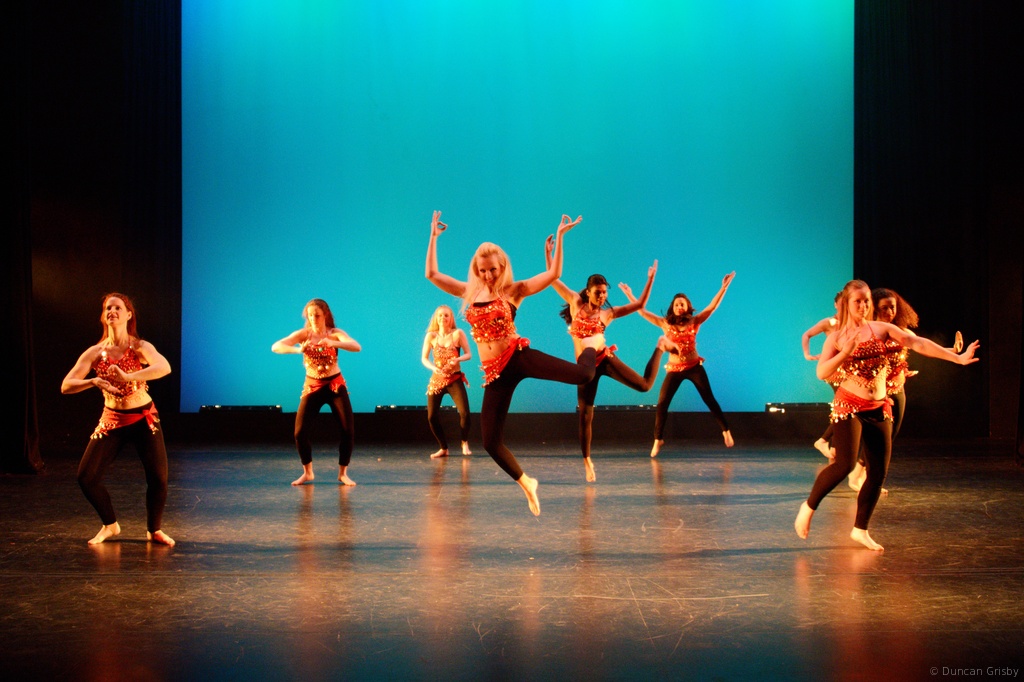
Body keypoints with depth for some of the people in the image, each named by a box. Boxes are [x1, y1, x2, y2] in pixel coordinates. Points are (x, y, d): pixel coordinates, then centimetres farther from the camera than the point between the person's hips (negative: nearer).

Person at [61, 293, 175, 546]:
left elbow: (165, 367, -32)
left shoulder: (140, 347, -10)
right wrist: (94, 381, -27)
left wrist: (128, 377, -43)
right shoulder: (95, 353, -2)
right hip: (112, 420, 3)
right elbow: (66, 386, -9)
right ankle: (110, 525, 19)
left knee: (158, 478, -9)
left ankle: (155, 530, 17)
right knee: (86, 476, -6)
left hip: (144, 418, -2)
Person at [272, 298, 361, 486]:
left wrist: (333, 343, -40)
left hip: (335, 385, -1)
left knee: (348, 429, -6)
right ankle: (307, 472, 13)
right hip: (312, 386, 1)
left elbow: (357, 347, -25)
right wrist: (297, 349, -36)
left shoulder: (335, 333, -7)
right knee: (300, 431, -6)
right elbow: (276, 347, -18)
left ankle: (343, 473, 10)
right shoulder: (304, 334, -6)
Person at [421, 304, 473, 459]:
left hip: (455, 379, -2)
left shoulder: (458, 334, -4)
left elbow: (469, 354, -3)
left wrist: (458, 359, -23)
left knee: (465, 412, -16)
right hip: (437, 380, 2)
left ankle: (464, 443, 12)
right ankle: (444, 448, 16)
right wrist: (434, 368, -17)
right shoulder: (431, 336, -1)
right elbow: (424, 358, 1)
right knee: (432, 416, -3)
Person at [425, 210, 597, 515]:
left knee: (582, 374, -22)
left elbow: (553, 274, -10)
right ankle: (526, 484, 22)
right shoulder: (469, 292, 12)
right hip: (495, 373, 3)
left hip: (519, 357, -3)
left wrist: (560, 237, -12)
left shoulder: (513, 290, 0)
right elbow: (432, 274, 11)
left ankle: (590, 345, 21)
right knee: (490, 442, -5)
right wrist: (433, 237, 11)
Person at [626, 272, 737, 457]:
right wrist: (630, 296, -2)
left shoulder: (695, 322, -3)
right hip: (674, 369, 1)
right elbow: (643, 312, 2)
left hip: (694, 367, -1)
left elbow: (712, 306, -7)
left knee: (709, 400, 3)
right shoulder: (665, 323, 0)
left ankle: (726, 431, 15)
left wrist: (724, 287, -13)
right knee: (662, 403, -4)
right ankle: (658, 440, 5)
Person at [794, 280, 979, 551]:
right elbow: (822, 373, -9)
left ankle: (860, 529, 16)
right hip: (849, 406, -4)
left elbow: (919, 344, 0)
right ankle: (808, 507, 2)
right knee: (844, 464, -19)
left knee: (879, 473, 3)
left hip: (879, 409, 4)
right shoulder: (836, 337, 1)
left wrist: (957, 357, -5)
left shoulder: (882, 329, 6)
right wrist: (846, 351, -19)